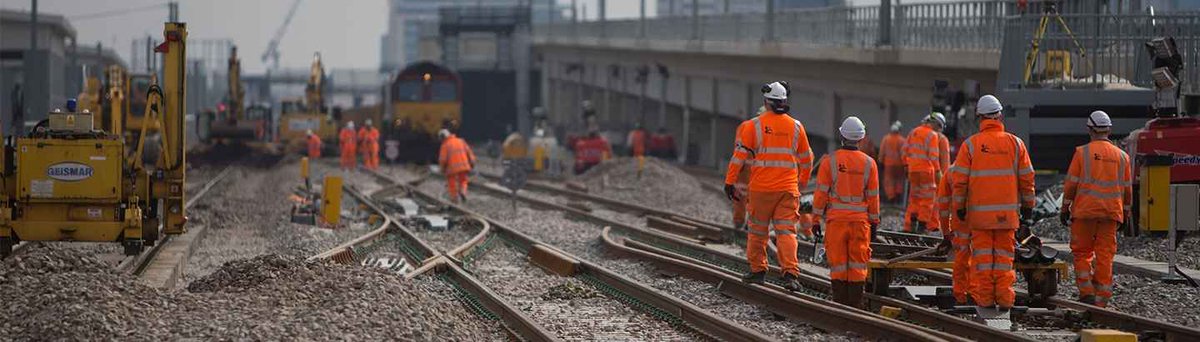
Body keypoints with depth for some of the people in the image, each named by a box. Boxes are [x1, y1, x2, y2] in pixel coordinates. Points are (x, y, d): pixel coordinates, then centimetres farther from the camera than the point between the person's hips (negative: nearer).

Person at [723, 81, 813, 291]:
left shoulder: (754, 126, -4)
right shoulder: (795, 127, 6)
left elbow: (739, 155, -5)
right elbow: (806, 159, 16)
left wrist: (729, 182, 2)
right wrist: (802, 182, 31)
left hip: (761, 188, -2)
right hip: (788, 188, 2)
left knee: (757, 230, 13)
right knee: (786, 231, -1)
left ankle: (757, 270, 21)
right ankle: (790, 273, -15)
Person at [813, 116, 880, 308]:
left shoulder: (830, 161, -4)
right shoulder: (868, 163, 2)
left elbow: (821, 192, -3)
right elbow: (873, 196, 5)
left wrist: (817, 218, 4)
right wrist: (874, 221, 13)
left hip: (836, 220, -1)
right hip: (860, 220, 1)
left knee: (838, 263, 2)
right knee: (858, 264, 6)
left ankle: (839, 304, 0)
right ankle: (855, 305, 5)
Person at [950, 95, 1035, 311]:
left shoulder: (970, 145, -3)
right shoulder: (1015, 143, 1)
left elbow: (959, 180, -3)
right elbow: (1027, 179, 4)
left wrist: (959, 207, 7)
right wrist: (1028, 207, 13)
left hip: (979, 211, -1)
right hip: (1007, 211, 1)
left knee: (982, 254, 4)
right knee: (1004, 254, 6)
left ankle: (985, 297, 4)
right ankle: (1004, 297, 3)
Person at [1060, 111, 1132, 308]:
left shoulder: (1082, 152, -3)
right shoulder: (1121, 156, 8)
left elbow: (1071, 183, -4)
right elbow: (1127, 188, 11)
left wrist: (1065, 208, 5)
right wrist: (1126, 213, 20)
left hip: (1085, 210, -3)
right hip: (1111, 212, 3)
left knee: (1082, 252, 9)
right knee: (1105, 255, 5)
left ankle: (1087, 293, -1)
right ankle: (1102, 299, 4)